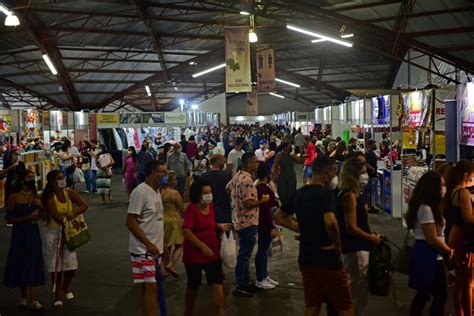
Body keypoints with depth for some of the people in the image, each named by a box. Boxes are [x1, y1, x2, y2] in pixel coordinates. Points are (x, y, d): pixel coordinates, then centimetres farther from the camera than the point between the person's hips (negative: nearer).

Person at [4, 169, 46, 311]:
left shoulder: (37, 197, 7)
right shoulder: (14, 197, -5)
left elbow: (42, 215, 12)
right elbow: (9, 218, -9)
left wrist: (40, 207, -8)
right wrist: (27, 218, -19)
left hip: (33, 233, 3)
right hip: (19, 233, -2)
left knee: (33, 264, -3)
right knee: (20, 263, 5)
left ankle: (33, 300, -3)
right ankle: (24, 297, 22)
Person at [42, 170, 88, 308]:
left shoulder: (69, 193, -1)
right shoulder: (49, 198, -11)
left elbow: (84, 205, -9)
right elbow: (57, 217, -20)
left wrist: (73, 214, -21)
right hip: (53, 233, -3)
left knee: (71, 264, -1)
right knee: (56, 265, 2)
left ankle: (66, 286, 30)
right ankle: (58, 296, 17)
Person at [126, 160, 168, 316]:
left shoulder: (156, 192, 11)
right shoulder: (140, 192, -16)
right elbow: (131, 222, -19)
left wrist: (161, 244, 18)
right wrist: (149, 244, -22)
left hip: (154, 249, 9)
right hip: (143, 250, -8)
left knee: (148, 287, 14)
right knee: (151, 287, -10)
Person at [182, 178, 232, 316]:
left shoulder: (210, 206, 3)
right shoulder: (191, 208, -17)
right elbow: (186, 231, -26)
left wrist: (220, 226, 2)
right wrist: (203, 247, -29)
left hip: (212, 252, 5)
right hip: (194, 254, -5)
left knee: (217, 283, -3)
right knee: (193, 285, 11)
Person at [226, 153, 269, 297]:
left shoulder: (237, 176, 8)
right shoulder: (247, 180, -22)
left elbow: (227, 189, 21)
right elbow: (248, 204, -26)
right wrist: (263, 200, -13)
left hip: (241, 220, 10)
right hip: (248, 223, -10)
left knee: (244, 253, 18)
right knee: (244, 255, -2)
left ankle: (245, 282, 29)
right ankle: (240, 286, 6)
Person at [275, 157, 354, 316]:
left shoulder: (298, 193, 7)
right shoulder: (325, 192, -17)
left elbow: (279, 216, 19)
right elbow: (330, 222, -34)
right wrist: (337, 244, -17)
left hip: (306, 258, 8)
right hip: (326, 259, -8)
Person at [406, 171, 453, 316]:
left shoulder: (424, 207, 10)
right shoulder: (426, 209, -21)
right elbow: (432, 239, -22)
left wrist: (446, 248, 3)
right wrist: (449, 250, -7)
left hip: (424, 254, 10)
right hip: (429, 255, -10)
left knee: (423, 293, 17)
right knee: (441, 295, 0)